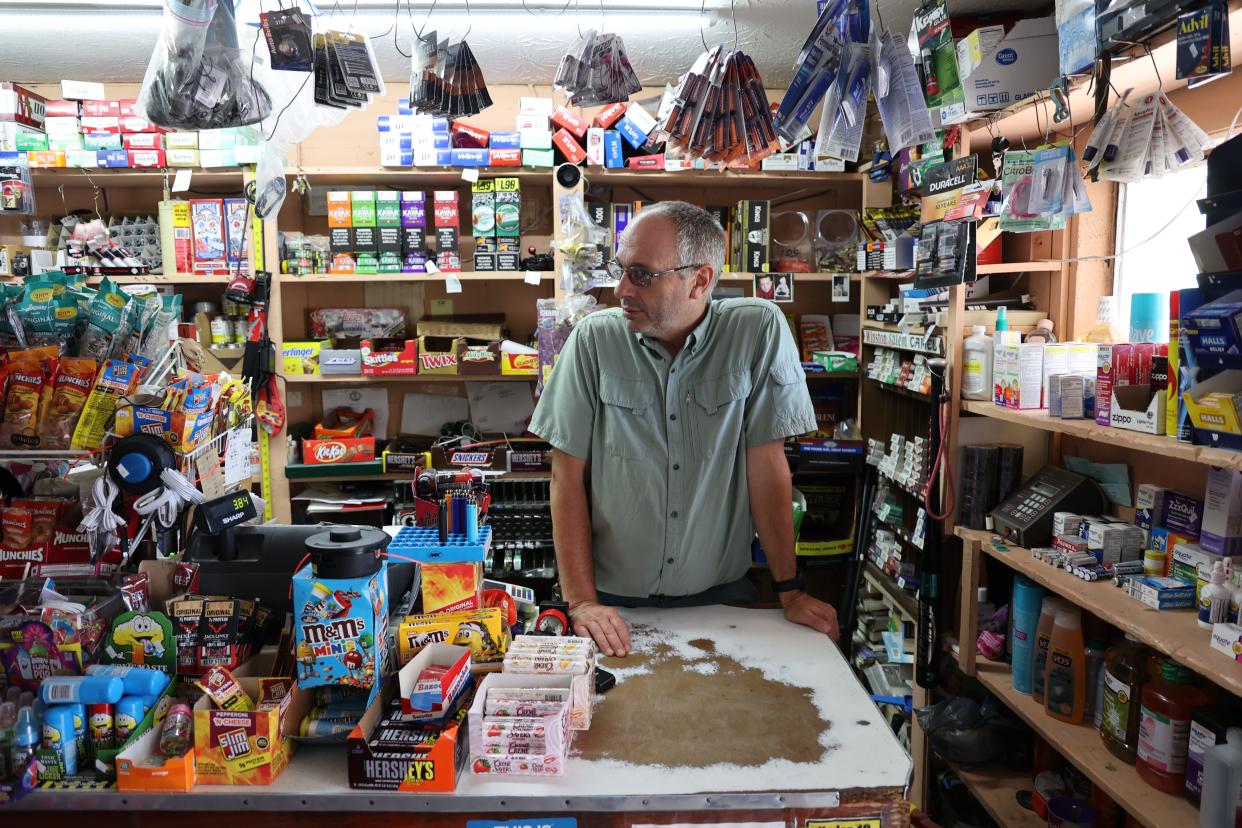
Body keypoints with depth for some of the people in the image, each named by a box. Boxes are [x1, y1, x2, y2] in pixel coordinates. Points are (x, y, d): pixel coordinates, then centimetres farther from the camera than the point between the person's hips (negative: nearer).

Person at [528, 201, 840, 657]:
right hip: (613, 598, 0)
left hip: (719, 596, 1)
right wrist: (581, 600, -12)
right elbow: (568, 474, -6)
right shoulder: (594, 338, -8)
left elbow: (766, 464, -5)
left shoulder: (759, 330, -9)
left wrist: (790, 592, -3)